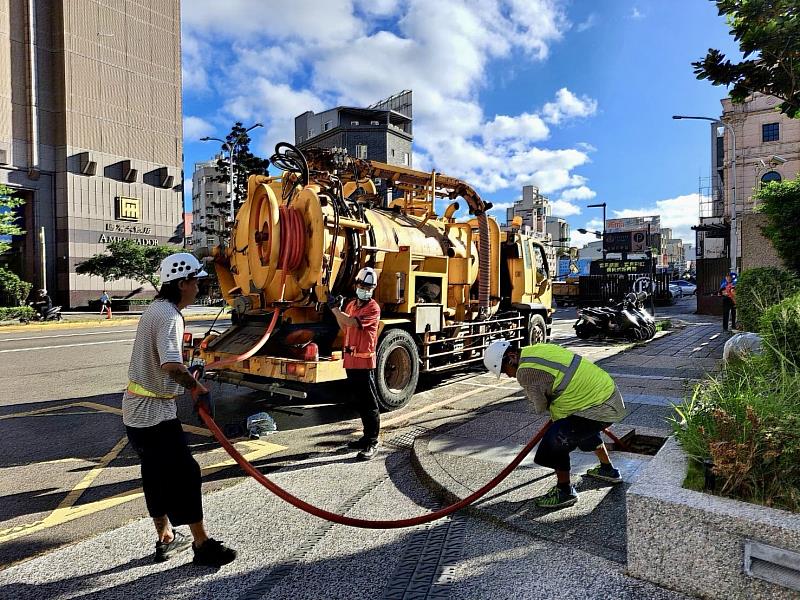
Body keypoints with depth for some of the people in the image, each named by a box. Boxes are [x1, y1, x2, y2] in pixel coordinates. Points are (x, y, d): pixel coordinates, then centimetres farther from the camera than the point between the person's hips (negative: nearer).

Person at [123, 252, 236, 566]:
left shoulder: (155, 308, 10)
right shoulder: (169, 316, -22)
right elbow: (171, 365, -36)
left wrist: (188, 382, 15)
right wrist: (198, 387, -25)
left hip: (137, 410, 10)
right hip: (154, 413, -10)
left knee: (156, 474, 18)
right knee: (185, 473, -2)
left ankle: (166, 539, 32)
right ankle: (202, 544, 9)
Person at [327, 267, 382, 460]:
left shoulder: (373, 308, -11)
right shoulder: (351, 304, 15)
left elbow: (352, 322, -23)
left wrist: (334, 308, -13)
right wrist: (337, 309, 7)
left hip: (364, 362, -8)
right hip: (351, 361, 9)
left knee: (369, 405, -2)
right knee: (358, 402, 17)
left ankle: (372, 444, 5)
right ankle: (367, 438, 30)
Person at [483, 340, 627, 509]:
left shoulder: (525, 372, -19)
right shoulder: (539, 349, 7)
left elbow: (540, 407, -6)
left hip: (600, 409, -10)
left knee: (556, 438, -11)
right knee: (584, 430, 34)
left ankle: (565, 491, 6)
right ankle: (608, 470, 51)